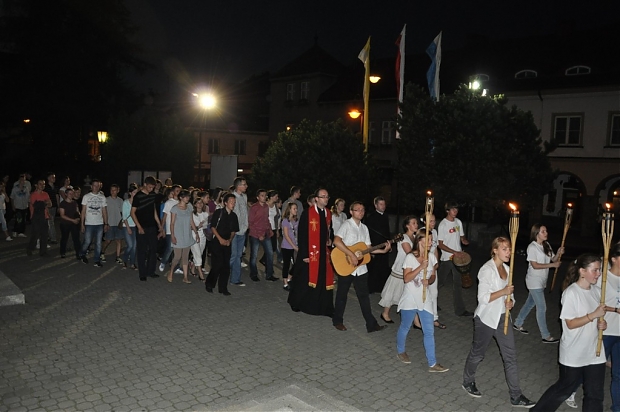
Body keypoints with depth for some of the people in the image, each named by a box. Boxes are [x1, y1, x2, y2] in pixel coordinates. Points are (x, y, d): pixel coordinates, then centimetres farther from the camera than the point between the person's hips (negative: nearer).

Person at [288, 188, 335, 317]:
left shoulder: (328, 214, 8)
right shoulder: (307, 213, -10)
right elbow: (301, 234, -11)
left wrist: (329, 239, 4)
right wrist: (304, 254, -14)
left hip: (324, 253, 5)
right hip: (310, 253, -5)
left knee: (323, 281, 5)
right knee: (305, 280, 5)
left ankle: (322, 307, 15)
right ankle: (297, 304, 24)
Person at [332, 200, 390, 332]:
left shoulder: (364, 228, 12)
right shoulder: (347, 224, -9)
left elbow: (368, 248, 13)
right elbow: (337, 241, -23)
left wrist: (383, 250, 0)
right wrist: (351, 254, -26)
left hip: (361, 268, 6)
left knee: (364, 296, 10)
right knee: (342, 294, 8)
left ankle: (371, 324, 15)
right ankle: (337, 321, 25)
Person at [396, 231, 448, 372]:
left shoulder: (432, 257, 2)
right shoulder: (410, 257, -14)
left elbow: (433, 276, 11)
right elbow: (406, 278, -20)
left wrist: (429, 281, -12)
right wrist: (421, 267, -27)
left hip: (425, 299, 4)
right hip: (410, 299, -4)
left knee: (429, 331, 3)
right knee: (405, 327, 14)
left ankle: (432, 364, 10)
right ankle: (400, 351, 39)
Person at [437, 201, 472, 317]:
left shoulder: (458, 222, 7)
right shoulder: (443, 224, -12)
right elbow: (440, 245, -12)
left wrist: (464, 240, -6)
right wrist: (454, 252, -19)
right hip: (447, 258, -6)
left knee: (458, 283, 8)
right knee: (440, 281, 3)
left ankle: (460, 310, 13)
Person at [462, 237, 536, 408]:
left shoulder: (506, 268, 5)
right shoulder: (487, 269, -19)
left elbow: (508, 292, 12)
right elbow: (483, 298, -22)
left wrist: (510, 301, -8)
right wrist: (503, 292, -27)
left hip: (503, 318, 7)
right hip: (486, 318, -7)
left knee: (510, 356, 6)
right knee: (477, 353, 11)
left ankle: (516, 396, 15)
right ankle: (468, 382, 34)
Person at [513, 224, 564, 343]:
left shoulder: (546, 245, 6)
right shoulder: (532, 247, -15)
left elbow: (553, 259, 7)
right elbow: (535, 265, -19)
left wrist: (558, 254, -13)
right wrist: (552, 265, -21)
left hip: (541, 281, 8)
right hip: (534, 281, -8)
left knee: (530, 303, 18)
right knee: (542, 308, -4)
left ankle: (517, 324, 34)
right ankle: (546, 336, 5)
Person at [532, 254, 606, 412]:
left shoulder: (597, 291, 2)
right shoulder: (571, 293, -18)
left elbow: (598, 316, 13)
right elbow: (570, 324, -18)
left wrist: (602, 324, -8)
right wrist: (594, 315, -25)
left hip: (594, 352, 6)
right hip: (573, 353, -6)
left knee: (595, 394, 11)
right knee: (564, 388, 11)